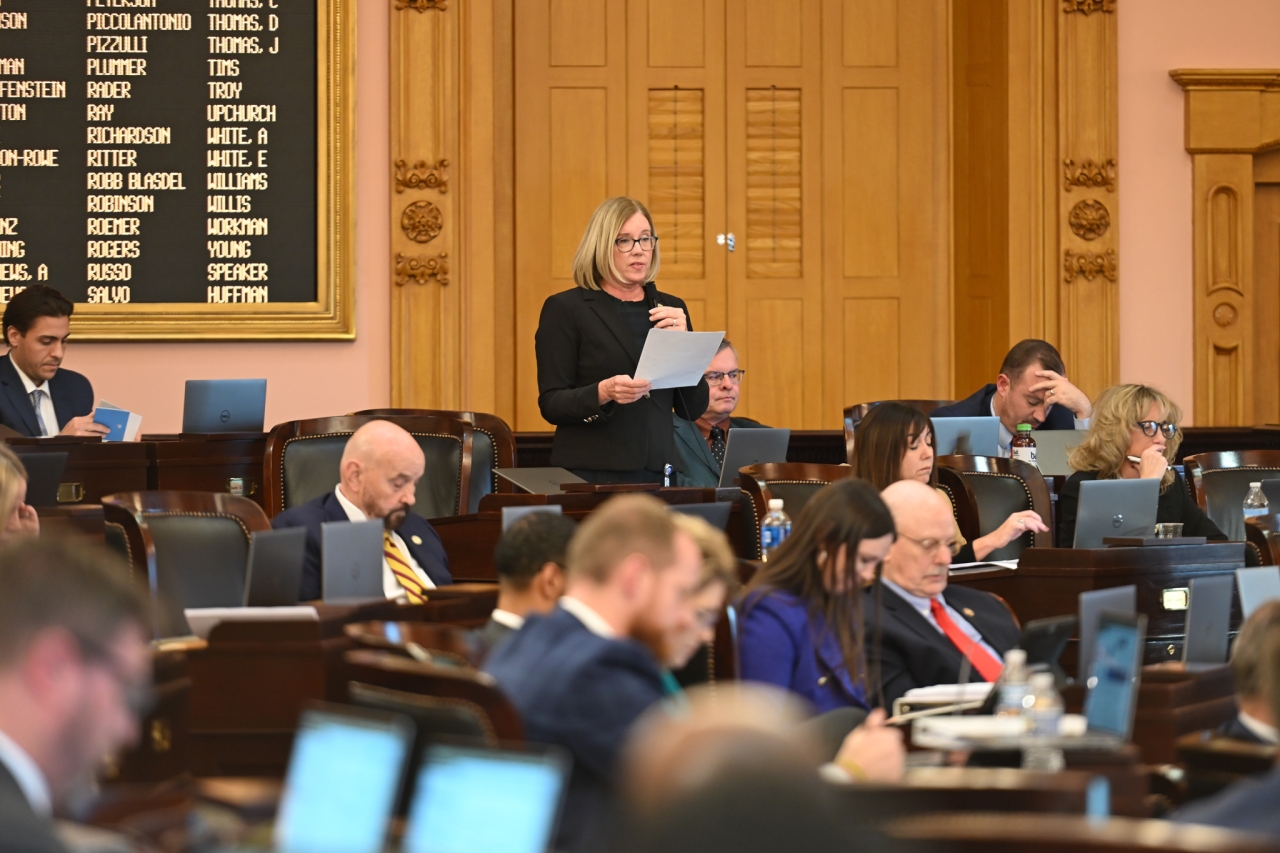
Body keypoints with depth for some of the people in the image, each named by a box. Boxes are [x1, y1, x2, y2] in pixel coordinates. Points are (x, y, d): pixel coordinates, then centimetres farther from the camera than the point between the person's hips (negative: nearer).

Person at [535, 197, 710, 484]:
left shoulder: (671, 309, 13)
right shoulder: (565, 309, 1)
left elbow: (695, 408, 9)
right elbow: (551, 404, -5)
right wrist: (603, 393, -23)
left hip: (659, 471, 3)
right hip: (593, 474, -3)